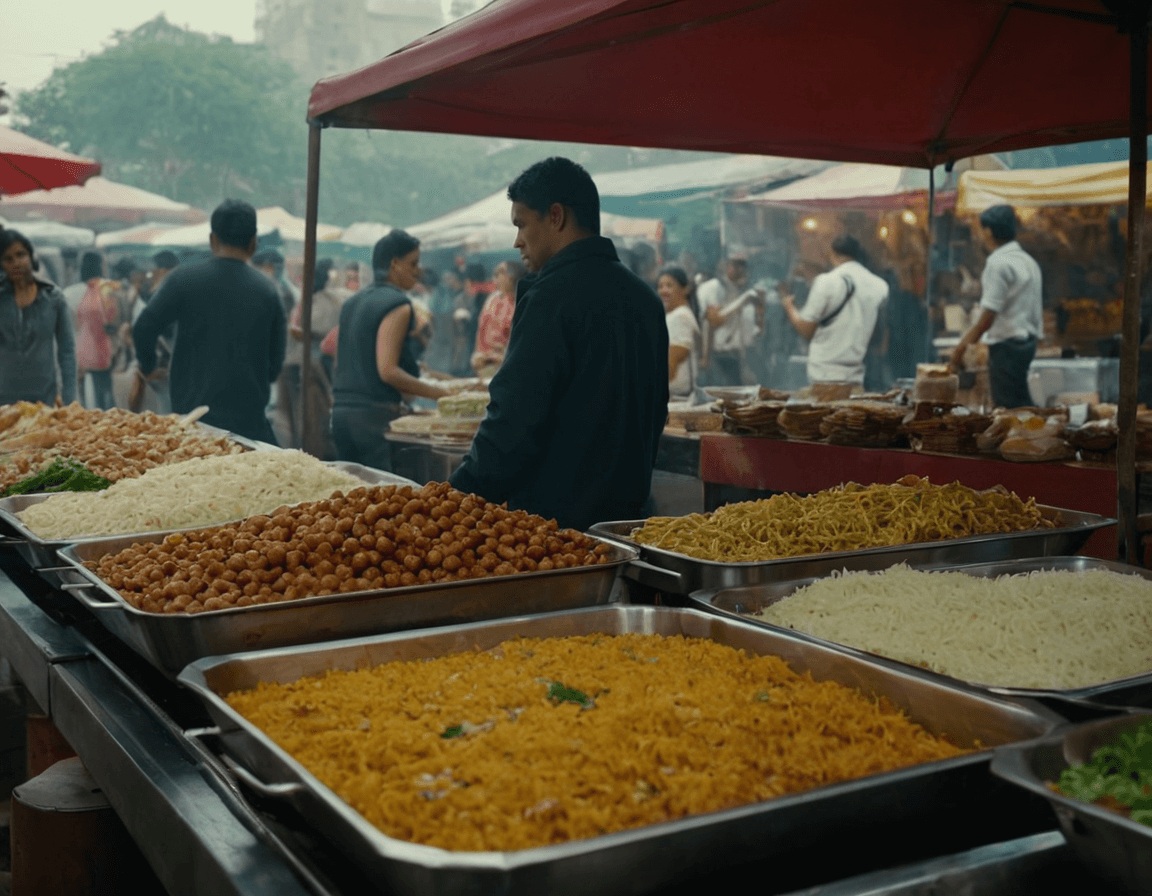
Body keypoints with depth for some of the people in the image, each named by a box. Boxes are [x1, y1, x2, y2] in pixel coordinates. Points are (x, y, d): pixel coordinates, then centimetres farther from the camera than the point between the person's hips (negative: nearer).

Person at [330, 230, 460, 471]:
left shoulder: (351, 303, 16)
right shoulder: (398, 304, -10)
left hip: (340, 410, 9)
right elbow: (388, 371, -18)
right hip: (375, 413, -8)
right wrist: (437, 392, -14)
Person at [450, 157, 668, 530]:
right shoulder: (645, 297, 11)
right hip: (625, 510, 8)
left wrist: (459, 496, -9)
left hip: (552, 514, -8)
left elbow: (514, 419, -18)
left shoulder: (552, 296, -15)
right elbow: (656, 410, 18)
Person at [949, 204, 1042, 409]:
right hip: (1027, 342, 9)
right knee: (1022, 405, 15)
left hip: (1006, 344, -9)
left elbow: (988, 316, -20)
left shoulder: (998, 263, -15)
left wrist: (961, 348, -12)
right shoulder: (1028, 261, 13)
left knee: (1008, 409, -4)